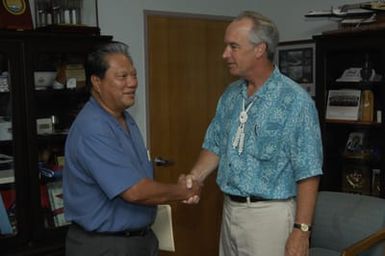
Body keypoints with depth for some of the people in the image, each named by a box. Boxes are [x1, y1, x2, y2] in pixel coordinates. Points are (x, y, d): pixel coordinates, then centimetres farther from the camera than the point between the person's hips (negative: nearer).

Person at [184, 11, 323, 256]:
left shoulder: (294, 100, -15)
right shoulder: (230, 95, 6)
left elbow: (308, 173, -16)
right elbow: (215, 146, 13)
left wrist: (301, 231, -18)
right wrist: (195, 177, -4)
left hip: (270, 214, -6)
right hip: (230, 209, 7)